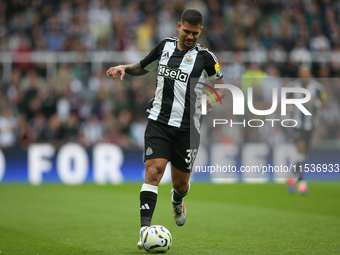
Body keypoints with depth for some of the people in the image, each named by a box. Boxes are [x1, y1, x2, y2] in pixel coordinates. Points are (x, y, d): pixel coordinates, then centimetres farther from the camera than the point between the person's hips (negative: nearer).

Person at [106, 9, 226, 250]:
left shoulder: (205, 57, -3)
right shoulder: (165, 46, 6)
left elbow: (222, 86, 8)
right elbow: (142, 67, 22)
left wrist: (212, 99, -14)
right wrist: (124, 68, 2)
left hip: (187, 127, -1)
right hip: (159, 121, 1)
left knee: (181, 183, 9)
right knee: (153, 171, -17)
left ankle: (177, 202, 48)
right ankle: (145, 230, -21)